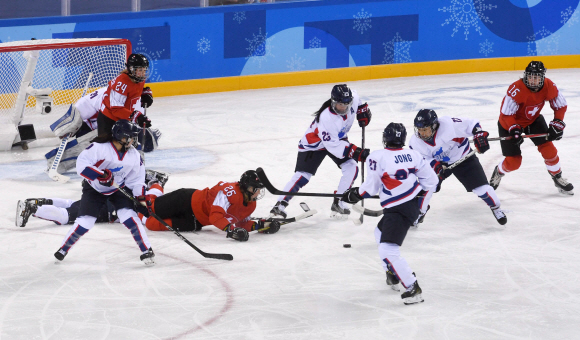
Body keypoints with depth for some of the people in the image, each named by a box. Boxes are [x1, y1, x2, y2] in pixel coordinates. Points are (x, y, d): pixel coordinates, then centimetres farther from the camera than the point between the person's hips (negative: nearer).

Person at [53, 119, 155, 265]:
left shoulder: (134, 155, -11)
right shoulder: (100, 147, -27)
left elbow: (136, 180, -3)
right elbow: (82, 164, -31)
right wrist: (101, 175, -38)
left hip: (118, 189, 3)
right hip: (94, 188, -3)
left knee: (130, 217, -16)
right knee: (85, 221, -9)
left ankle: (147, 251, -8)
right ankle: (64, 248, 13)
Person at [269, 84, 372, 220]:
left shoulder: (352, 98, -22)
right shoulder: (326, 119, -40)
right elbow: (334, 147, -36)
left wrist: (363, 111, 5)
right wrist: (356, 153, -40)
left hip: (338, 138, 6)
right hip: (314, 142, -6)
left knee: (351, 168, -11)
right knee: (303, 175, -14)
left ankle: (338, 205, -2)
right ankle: (280, 205, -9)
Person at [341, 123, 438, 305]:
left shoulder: (377, 157, -14)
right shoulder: (413, 155, 3)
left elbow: (371, 187, -9)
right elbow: (431, 180, 8)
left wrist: (355, 194, 11)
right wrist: (420, 201, 22)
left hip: (397, 210, -8)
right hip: (413, 205, 8)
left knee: (388, 250, -11)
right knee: (381, 233, 29)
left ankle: (412, 288, -16)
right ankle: (394, 274, 38)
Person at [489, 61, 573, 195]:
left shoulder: (549, 86, -21)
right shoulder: (516, 89, -36)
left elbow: (561, 106, -6)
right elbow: (506, 113, -28)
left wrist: (557, 124, -16)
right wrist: (514, 130, -40)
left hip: (533, 120, 4)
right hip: (510, 123, -4)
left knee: (548, 148, -9)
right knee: (513, 162, -2)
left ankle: (557, 178, 14)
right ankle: (498, 172, 32)